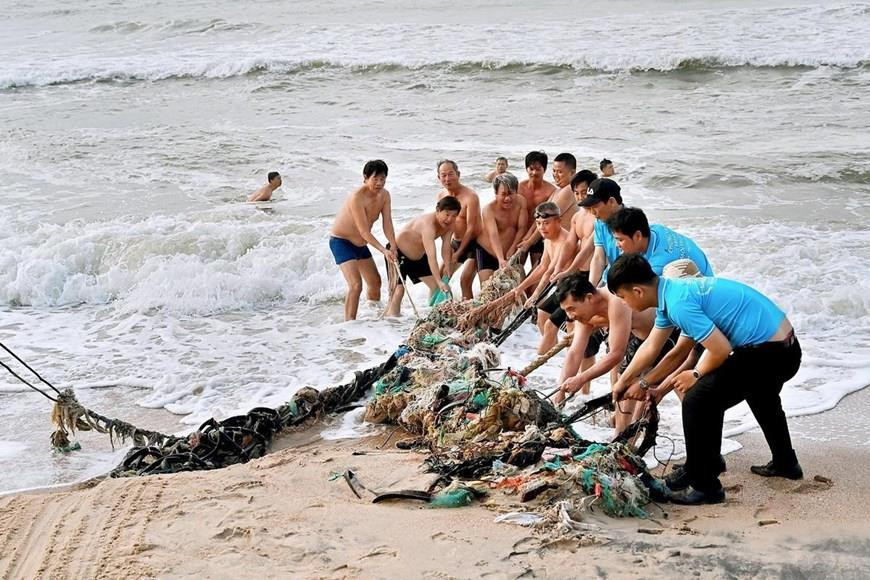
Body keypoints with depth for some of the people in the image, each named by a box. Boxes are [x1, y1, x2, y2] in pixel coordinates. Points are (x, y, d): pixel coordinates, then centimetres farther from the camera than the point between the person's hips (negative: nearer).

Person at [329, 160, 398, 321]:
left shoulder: (384, 195, -6)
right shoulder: (357, 197, -30)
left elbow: (387, 224, -8)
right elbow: (364, 231, -31)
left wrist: (394, 248, -21)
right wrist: (384, 250, -37)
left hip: (360, 244, 9)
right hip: (341, 241, -9)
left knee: (375, 282, 21)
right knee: (356, 285, -23)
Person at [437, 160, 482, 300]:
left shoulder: (470, 196, -22)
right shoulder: (441, 195, 1)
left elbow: (471, 228, -22)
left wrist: (457, 253, -22)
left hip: (473, 243, -7)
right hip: (455, 242, 7)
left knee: (465, 281, -18)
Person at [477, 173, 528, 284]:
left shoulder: (521, 202, -10)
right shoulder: (489, 209, -23)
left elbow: (522, 228, -11)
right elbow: (493, 235, -37)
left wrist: (512, 249, -24)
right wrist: (500, 259, -50)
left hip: (511, 254, 4)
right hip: (487, 253, -4)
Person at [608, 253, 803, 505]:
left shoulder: (678, 304, -23)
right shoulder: (671, 292, 9)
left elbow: (722, 350, -23)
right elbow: (650, 347, 22)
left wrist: (696, 375, -5)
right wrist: (623, 381, 31)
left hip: (768, 352, -11)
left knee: (698, 400, -10)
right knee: (762, 397, 37)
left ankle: (703, 486, -1)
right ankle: (785, 463, 58)